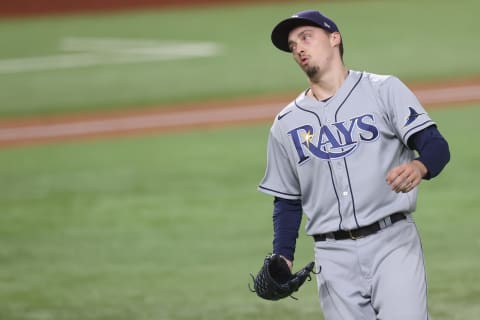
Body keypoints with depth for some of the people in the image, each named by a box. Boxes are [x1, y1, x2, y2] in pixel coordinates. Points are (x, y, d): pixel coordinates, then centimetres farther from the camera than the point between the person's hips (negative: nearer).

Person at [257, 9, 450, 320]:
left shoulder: (384, 90, 3)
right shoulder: (286, 124, 13)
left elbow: (436, 146, -6)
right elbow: (287, 200, 19)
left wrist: (418, 166, -30)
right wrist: (283, 258, 4)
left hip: (392, 244, -3)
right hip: (334, 256, 3)